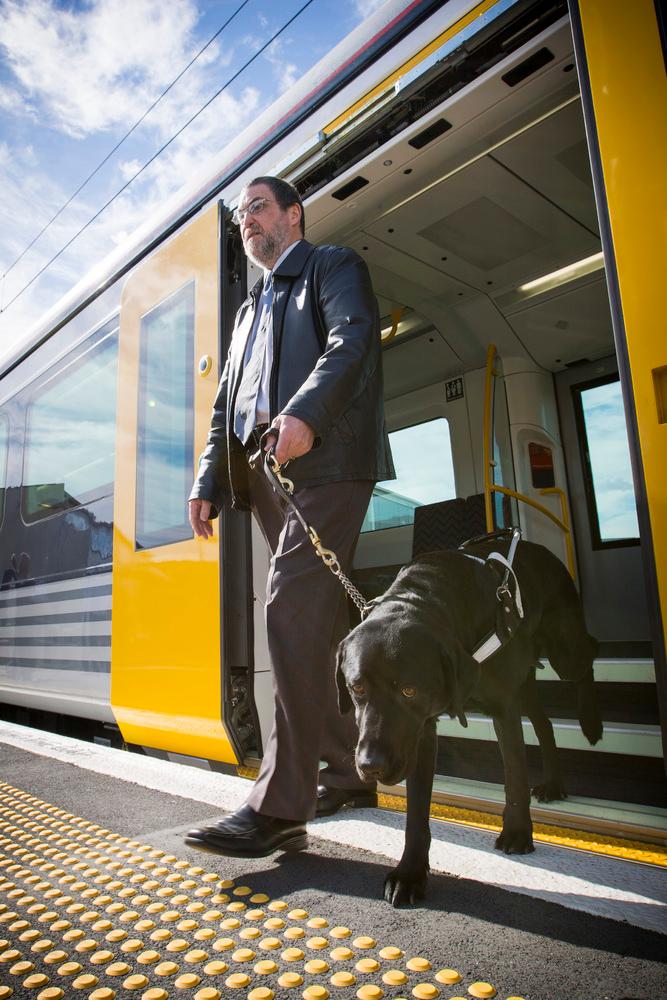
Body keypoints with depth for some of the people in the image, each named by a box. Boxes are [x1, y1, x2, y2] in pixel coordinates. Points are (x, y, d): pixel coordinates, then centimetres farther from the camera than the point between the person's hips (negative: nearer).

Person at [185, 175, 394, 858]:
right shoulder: (249, 308, 33)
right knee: (316, 625, 7)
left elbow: (353, 340, -9)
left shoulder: (334, 266, 13)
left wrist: (304, 412, -27)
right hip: (265, 472, 8)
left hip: (325, 460, -7)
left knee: (291, 613, -18)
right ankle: (349, 772, 17)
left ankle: (280, 806, -12)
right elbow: (226, 405, 25)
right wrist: (209, 481, 12)